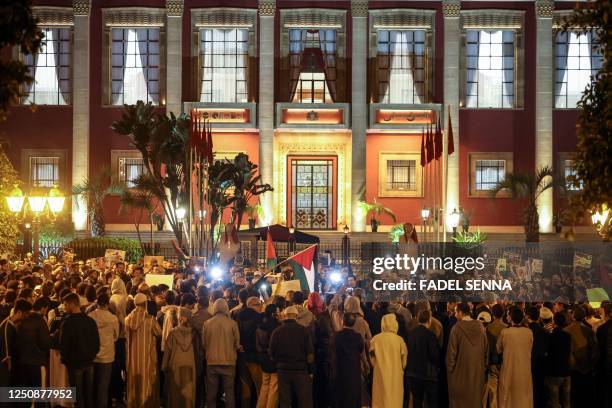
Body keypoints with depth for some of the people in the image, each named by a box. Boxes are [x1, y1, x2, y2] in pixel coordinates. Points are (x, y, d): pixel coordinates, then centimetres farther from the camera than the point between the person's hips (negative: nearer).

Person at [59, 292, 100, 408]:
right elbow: (97, 342, 5)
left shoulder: (67, 323, -17)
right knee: (88, 393, 14)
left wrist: (65, 359, 3)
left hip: (75, 363, -5)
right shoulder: (90, 321, 0)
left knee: (78, 394, 4)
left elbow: (63, 344, -14)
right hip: (89, 362, 5)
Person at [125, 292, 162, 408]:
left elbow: (126, 335, 7)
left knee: (134, 380, 15)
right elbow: (159, 333, -4)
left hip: (133, 354, 4)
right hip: (147, 354, -4)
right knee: (147, 380, 7)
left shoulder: (128, 319, -4)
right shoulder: (150, 319, -16)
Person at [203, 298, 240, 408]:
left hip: (212, 361, 1)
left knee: (211, 391, 11)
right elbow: (237, 344, -1)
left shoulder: (207, 323, -6)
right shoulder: (232, 323, -10)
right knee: (229, 391, 7)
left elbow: (203, 343, 4)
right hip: (229, 361, -1)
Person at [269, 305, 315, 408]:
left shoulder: (276, 331, -5)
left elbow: (271, 354, -1)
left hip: (283, 370, 1)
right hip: (301, 370, -1)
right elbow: (310, 354, -8)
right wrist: (310, 370, 5)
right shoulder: (304, 330, -8)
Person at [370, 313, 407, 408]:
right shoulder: (399, 340, -9)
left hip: (381, 375, 0)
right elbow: (404, 361, 1)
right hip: (396, 376, 0)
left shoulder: (375, 339, -7)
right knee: (395, 400, 7)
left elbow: (372, 358, 4)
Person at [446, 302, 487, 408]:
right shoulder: (480, 327, -2)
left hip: (460, 371, -4)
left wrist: (450, 368, 0)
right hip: (478, 370, 4)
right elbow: (486, 349, 4)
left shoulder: (457, 328, -15)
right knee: (476, 399, 13)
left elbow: (451, 351, -12)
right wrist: (484, 366, 13)